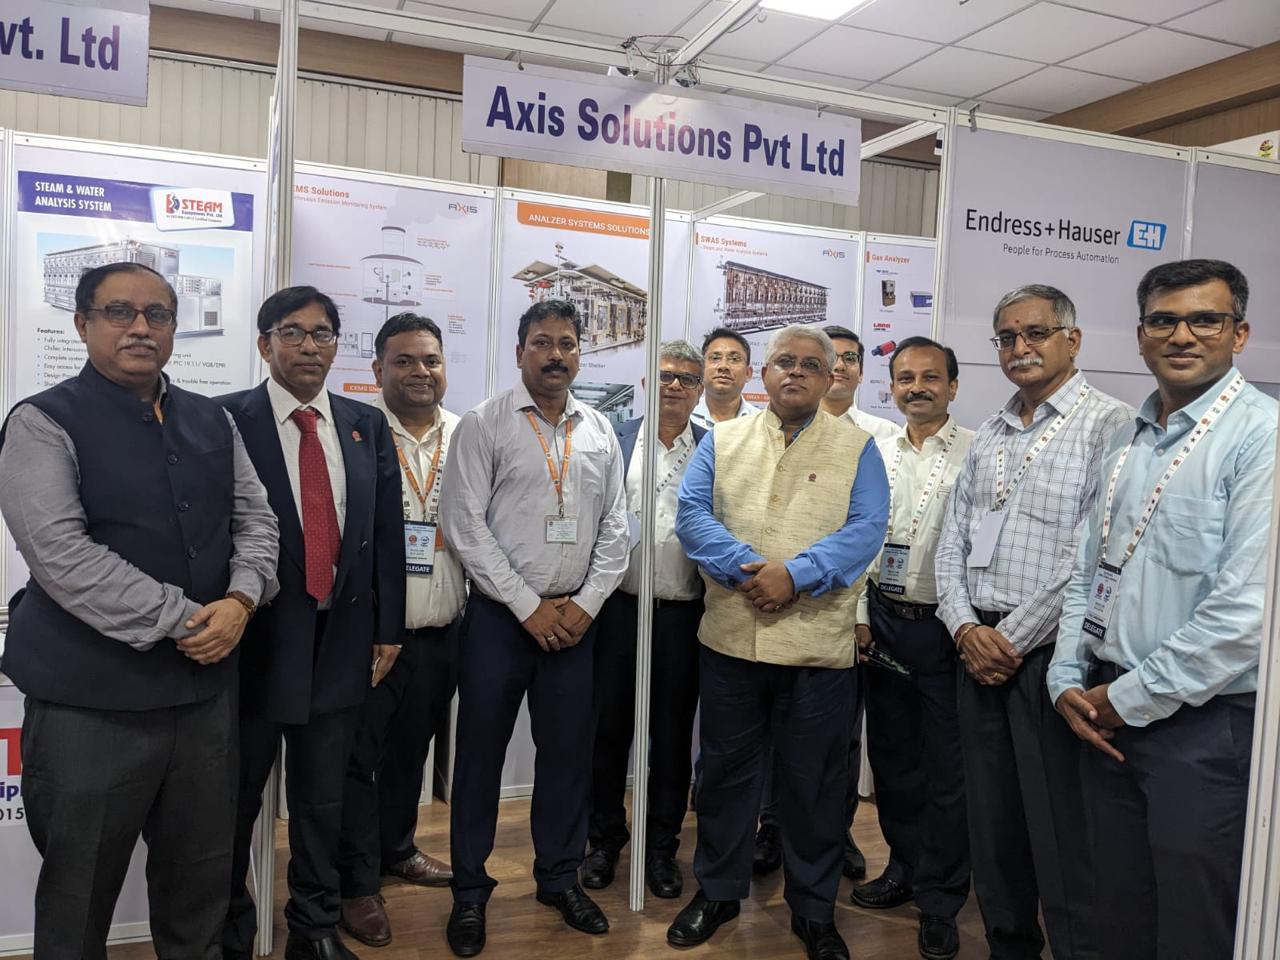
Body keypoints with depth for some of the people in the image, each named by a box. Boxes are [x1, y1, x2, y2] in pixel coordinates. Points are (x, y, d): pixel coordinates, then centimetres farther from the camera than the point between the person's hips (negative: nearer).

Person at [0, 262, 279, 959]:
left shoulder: (212, 422, 10)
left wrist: (240, 601, -10)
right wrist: (182, 622, -17)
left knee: (201, 882, 17)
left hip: (206, 684, 5)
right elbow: (62, 554, -17)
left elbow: (254, 519, 10)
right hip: (91, 699, -4)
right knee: (78, 899, 12)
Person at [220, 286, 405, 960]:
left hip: (341, 639, 3)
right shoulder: (226, 420, -6)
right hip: (254, 637, -3)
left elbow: (387, 531, 7)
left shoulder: (367, 425, 7)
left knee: (322, 800, 17)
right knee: (235, 799, 13)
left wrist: (388, 628, 5)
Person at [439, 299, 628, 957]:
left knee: (569, 750, 11)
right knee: (481, 751, 6)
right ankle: (470, 890, 23)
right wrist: (530, 607, -11)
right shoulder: (484, 425, -4)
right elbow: (465, 527, -10)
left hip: (575, 618, 4)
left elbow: (615, 529, 8)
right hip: (500, 616, -3)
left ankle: (559, 876, 30)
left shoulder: (599, 431, 8)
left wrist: (585, 604, -4)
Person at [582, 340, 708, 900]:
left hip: (684, 612, 0)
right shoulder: (615, 442, 4)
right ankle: (605, 840, 28)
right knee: (609, 727, 10)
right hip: (619, 606, 0)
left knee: (673, 734, 11)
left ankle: (662, 847, 27)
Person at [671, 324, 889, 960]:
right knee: (726, 769, 14)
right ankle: (717, 890, 34)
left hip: (819, 646, -1)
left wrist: (795, 576, -20)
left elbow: (865, 529, -8)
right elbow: (692, 513, -3)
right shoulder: (723, 440, 8)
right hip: (729, 639, 2)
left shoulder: (856, 446, 4)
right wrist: (748, 569, -18)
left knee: (814, 782, 11)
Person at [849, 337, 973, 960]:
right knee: (891, 755, 16)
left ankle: (940, 900, 20)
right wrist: (859, 616, 6)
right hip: (884, 621, 5)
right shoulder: (877, 453, 8)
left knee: (948, 768, 5)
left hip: (946, 624, -5)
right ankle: (905, 867, 35)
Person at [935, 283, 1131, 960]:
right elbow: (952, 541, 13)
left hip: (1050, 652, -6)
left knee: (1061, 832, 0)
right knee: (991, 821, 15)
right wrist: (966, 627, -2)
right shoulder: (990, 436, 14)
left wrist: (1015, 639, -13)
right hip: (979, 646, 7)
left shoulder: (1107, 425, -7)